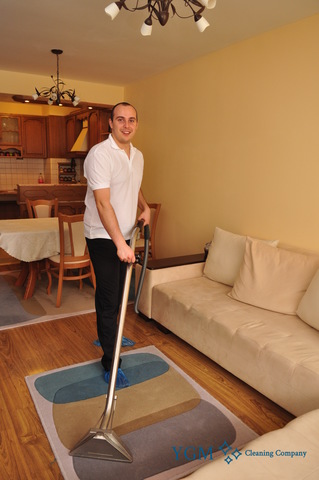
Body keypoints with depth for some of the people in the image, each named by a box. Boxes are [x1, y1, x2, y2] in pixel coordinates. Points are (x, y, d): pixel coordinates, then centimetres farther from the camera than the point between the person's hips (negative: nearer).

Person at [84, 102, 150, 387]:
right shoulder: (100, 154, -18)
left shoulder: (138, 155, 8)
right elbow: (103, 203, -26)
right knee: (109, 299, -4)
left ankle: (108, 335, 44)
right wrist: (120, 244, -31)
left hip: (123, 235, 8)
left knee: (117, 294, 21)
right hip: (103, 237, -8)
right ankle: (111, 363, 9)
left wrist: (145, 208, 7)